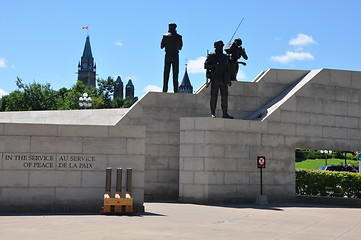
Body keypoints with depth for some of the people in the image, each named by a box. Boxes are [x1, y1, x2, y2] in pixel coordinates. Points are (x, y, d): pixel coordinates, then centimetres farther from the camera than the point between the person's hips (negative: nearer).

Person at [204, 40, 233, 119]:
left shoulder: (225, 57, 16)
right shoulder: (211, 56, 3)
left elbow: (228, 69, 18)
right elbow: (206, 66, -6)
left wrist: (229, 80, 12)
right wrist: (215, 65, -20)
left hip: (223, 80, 4)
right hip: (215, 79, -4)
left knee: (225, 96, -1)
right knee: (214, 97, -4)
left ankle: (225, 114, 0)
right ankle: (213, 114, -1)